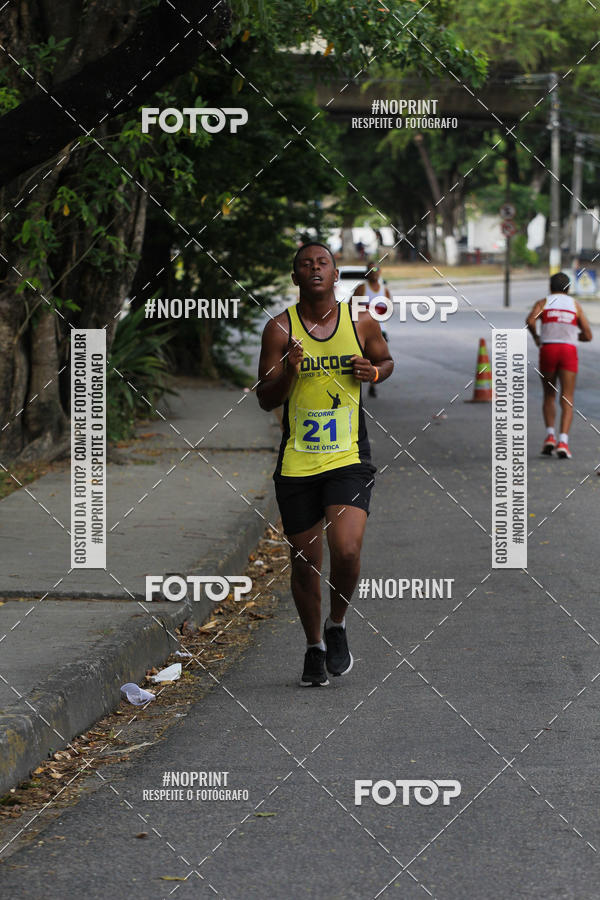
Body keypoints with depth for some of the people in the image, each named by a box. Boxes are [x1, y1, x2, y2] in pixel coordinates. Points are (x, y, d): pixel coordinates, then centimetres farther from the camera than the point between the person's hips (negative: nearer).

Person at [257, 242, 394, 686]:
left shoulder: (361, 322, 1)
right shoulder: (280, 328, -2)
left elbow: (386, 360, 20)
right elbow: (266, 399, 0)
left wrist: (373, 372, -3)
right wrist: (288, 373, -21)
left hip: (349, 458, -1)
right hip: (296, 462, 1)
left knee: (347, 551, -19)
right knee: (305, 562, 8)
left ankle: (338, 625, 9)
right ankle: (314, 646, 28)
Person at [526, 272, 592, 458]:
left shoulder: (543, 303, 9)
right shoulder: (575, 305, 12)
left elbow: (530, 320, -12)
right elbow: (588, 335, 11)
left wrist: (536, 337, 7)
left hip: (547, 351, 1)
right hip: (569, 351, -1)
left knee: (549, 396, 18)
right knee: (567, 401, -3)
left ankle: (550, 436, 1)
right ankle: (563, 442, -20)